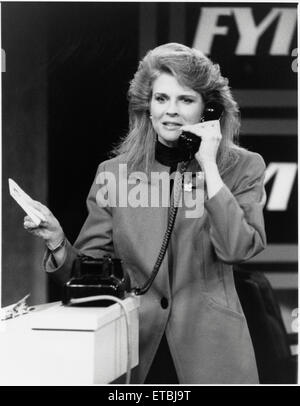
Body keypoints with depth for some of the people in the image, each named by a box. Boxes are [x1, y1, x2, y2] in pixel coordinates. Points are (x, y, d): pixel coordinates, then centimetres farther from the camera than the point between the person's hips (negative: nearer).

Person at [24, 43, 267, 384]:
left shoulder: (242, 168, 0)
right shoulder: (113, 172, 5)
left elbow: (238, 249, -15)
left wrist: (208, 166, -13)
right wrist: (58, 245, -15)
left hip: (209, 353, -1)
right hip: (134, 351, 2)